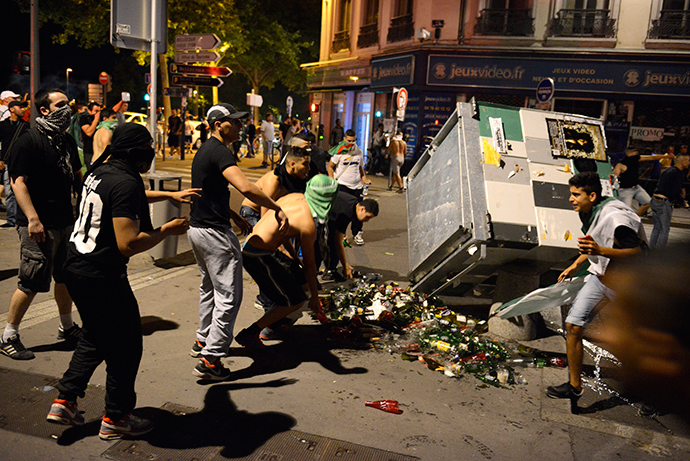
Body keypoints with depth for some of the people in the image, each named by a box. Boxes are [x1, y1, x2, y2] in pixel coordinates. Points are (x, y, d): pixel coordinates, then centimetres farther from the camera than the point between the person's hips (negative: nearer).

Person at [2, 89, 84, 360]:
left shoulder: (67, 141, 13)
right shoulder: (28, 141, -11)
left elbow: (77, 177, 22)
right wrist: (33, 219, -24)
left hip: (66, 222, 8)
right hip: (39, 226, -8)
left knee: (66, 277, 16)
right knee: (31, 283, -3)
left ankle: (67, 327, 32)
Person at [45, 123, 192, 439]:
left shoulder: (99, 172, 9)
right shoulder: (125, 183, -21)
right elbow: (128, 244, -28)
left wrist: (171, 195, 34)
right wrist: (166, 231, -14)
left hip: (76, 267, 10)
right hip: (101, 275, -10)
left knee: (95, 337, 26)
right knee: (126, 345, 7)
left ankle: (64, 401, 30)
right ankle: (115, 418, 19)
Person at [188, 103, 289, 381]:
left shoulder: (204, 151, 15)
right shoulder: (219, 152, -18)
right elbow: (245, 188, -33)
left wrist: (233, 215, 22)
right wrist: (277, 209, -26)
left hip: (197, 228, 11)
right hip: (215, 233, -11)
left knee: (209, 288, 25)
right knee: (228, 297, -4)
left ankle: (203, 340, 38)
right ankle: (210, 360, -1)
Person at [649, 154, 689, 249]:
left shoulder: (667, 170, 17)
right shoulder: (679, 173, -9)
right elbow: (675, 193, -16)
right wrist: (682, 200, 2)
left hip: (655, 200, 8)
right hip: (664, 203, -8)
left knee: (657, 227, 17)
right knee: (665, 229, 1)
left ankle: (651, 248, 20)